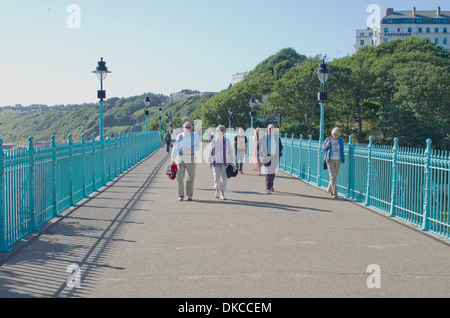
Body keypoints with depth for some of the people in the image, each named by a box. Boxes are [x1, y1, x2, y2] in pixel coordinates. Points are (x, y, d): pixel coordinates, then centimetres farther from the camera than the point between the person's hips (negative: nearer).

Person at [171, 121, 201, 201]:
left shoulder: (195, 135, 1)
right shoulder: (179, 136, 5)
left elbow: (197, 147, -5)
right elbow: (175, 148, 7)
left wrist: (189, 150, -19)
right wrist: (173, 158, 3)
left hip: (191, 158, 0)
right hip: (181, 158, 1)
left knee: (191, 177, 2)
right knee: (180, 176, -10)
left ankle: (189, 195, 15)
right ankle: (181, 195, 5)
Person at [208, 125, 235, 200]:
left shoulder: (227, 141, 0)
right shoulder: (213, 141, 2)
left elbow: (231, 152, 5)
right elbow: (210, 152, 8)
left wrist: (232, 162, 2)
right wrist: (210, 162, 5)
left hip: (225, 163, 0)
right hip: (216, 163, 0)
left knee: (224, 178, 2)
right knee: (217, 178, -11)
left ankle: (222, 194, 14)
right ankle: (217, 190, 16)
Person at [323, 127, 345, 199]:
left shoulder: (340, 140, 4)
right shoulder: (328, 140, -4)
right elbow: (324, 149, 4)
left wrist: (342, 159, 7)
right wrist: (326, 146, -16)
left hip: (338, 160, 4)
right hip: (330, 160, -4)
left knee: (335, 176, 12)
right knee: (333, 177, -13)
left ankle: (329, 189, 34)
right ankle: (334, 193, -13)